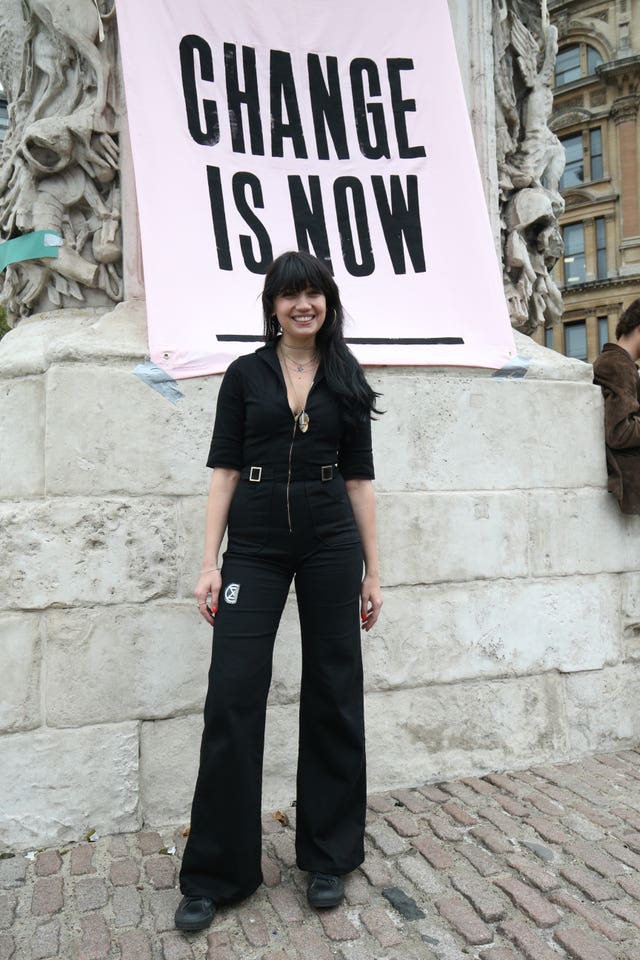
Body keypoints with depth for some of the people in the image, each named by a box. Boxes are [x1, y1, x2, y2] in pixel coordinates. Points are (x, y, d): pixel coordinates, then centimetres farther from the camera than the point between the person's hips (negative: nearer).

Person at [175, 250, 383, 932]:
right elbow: (225, 471, 2)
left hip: (331, 543, 1)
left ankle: (327, 859, 26)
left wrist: (372, 570, 5)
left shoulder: (347, 381, 9)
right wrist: (209, 562, -6)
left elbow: (359, 480, 8)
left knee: (333, 696, 7)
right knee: (232, 698, -3)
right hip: (254, 546, -1)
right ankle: (213, 874, 15)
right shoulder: (245, 375, 6)